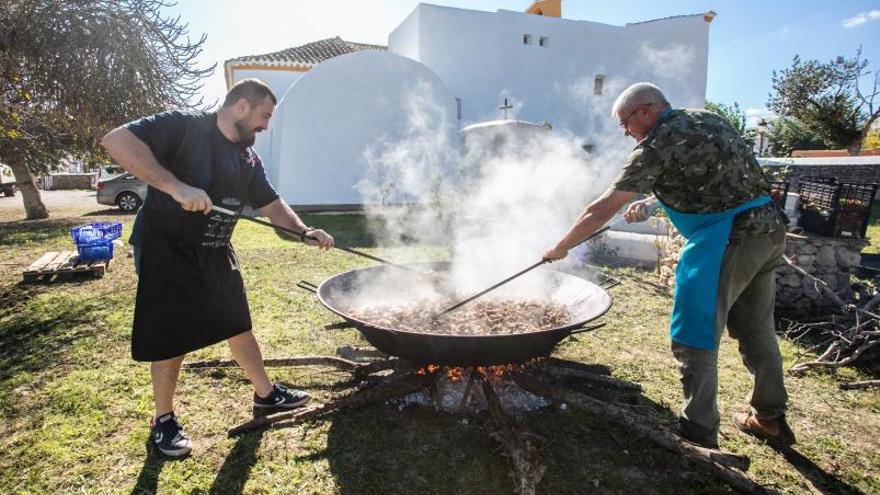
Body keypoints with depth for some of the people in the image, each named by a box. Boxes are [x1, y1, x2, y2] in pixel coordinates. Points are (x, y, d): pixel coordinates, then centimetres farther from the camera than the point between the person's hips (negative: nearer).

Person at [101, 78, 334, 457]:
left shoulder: (247, 158, 6)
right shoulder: (183, 126, -16)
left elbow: (270, 203, 11)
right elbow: (116, 140, -27)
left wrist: (304, 231, -5)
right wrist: (175, 186, -37)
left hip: (216, 254, 7)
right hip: (166, 251, -7)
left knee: (238, 324, 14)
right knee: (171, 338, 3)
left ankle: (265, 393, 31)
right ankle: (164, 419, 24)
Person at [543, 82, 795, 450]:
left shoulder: (658, 143, -12)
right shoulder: (705, 119, 14)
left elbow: (603, 209, -12)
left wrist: (560, 248, -3)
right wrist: (651, 202, 19)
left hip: (729, 238, -9)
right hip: (770, 228, 9)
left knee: (694, 338, -1)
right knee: (756, 329, 20)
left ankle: (699, 434, 6)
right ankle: (769, 418, 35)